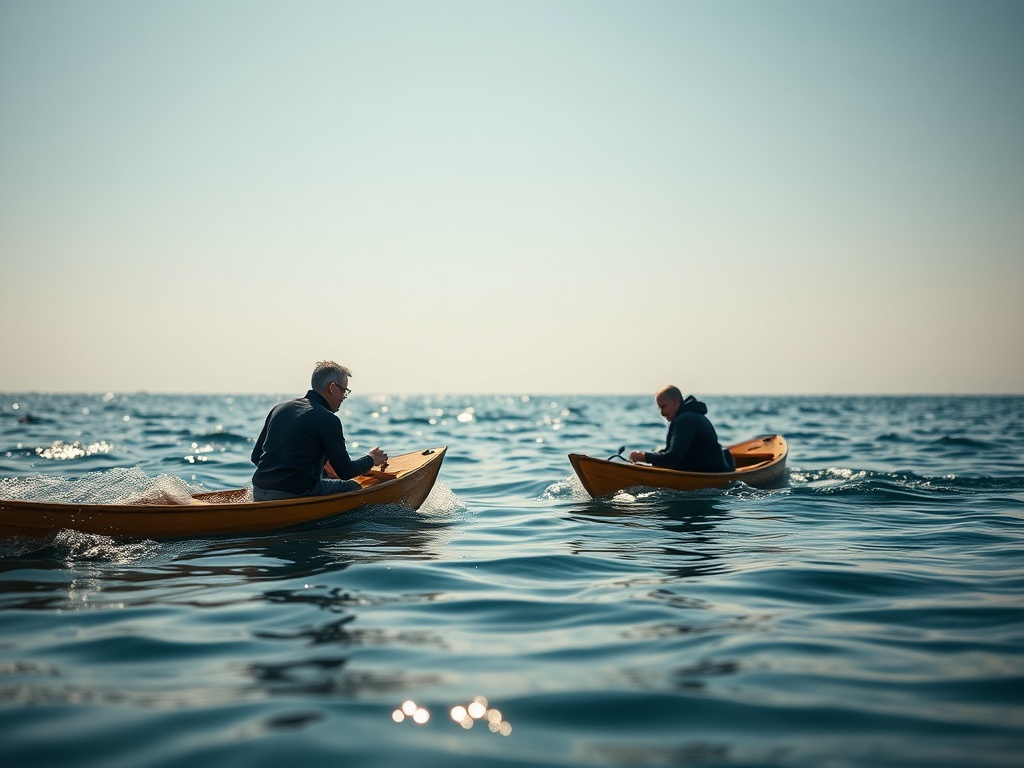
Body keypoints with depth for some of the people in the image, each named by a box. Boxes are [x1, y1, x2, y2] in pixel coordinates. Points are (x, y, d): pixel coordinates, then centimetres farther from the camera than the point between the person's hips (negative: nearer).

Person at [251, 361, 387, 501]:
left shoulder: (279, 408, 12)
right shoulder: (328, 419, -9)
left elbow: (255, 456, 16)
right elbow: (345, 472, -5)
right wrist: (371, 459, 15)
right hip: (294, 497, -7)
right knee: (353, 487, 11)